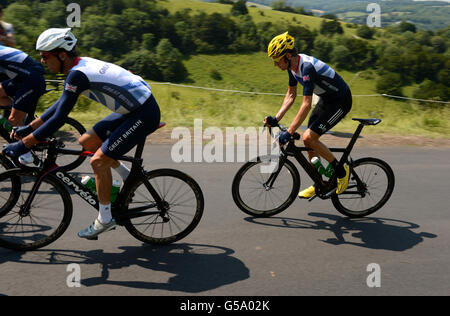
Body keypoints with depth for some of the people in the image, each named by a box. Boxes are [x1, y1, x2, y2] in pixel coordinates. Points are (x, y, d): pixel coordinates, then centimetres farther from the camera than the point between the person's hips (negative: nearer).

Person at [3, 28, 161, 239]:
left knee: (98, 161, -9)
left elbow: (58, 119, -22)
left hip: (144, 114, -10)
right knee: (86, 142, 13)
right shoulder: (82, 64, 9)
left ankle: (105, 219, 7)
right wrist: (29, 127, 19)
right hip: (133, 109, 10)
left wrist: (22, 145, -15)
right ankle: (129, 177, 23)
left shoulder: (77, 74, -20)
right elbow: (60, 104, 18)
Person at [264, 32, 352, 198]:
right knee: (310, 141, 6)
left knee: (309, 138, -17)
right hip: (326, 99, 9)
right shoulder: (292, 65, -3)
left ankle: (341, 170, 0)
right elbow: (291, 95, 6)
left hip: (340, 101, -9)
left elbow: (306, 105, -35)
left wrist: (289, 133, -36)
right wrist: (276, 119, -4)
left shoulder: (307, 67, -31)